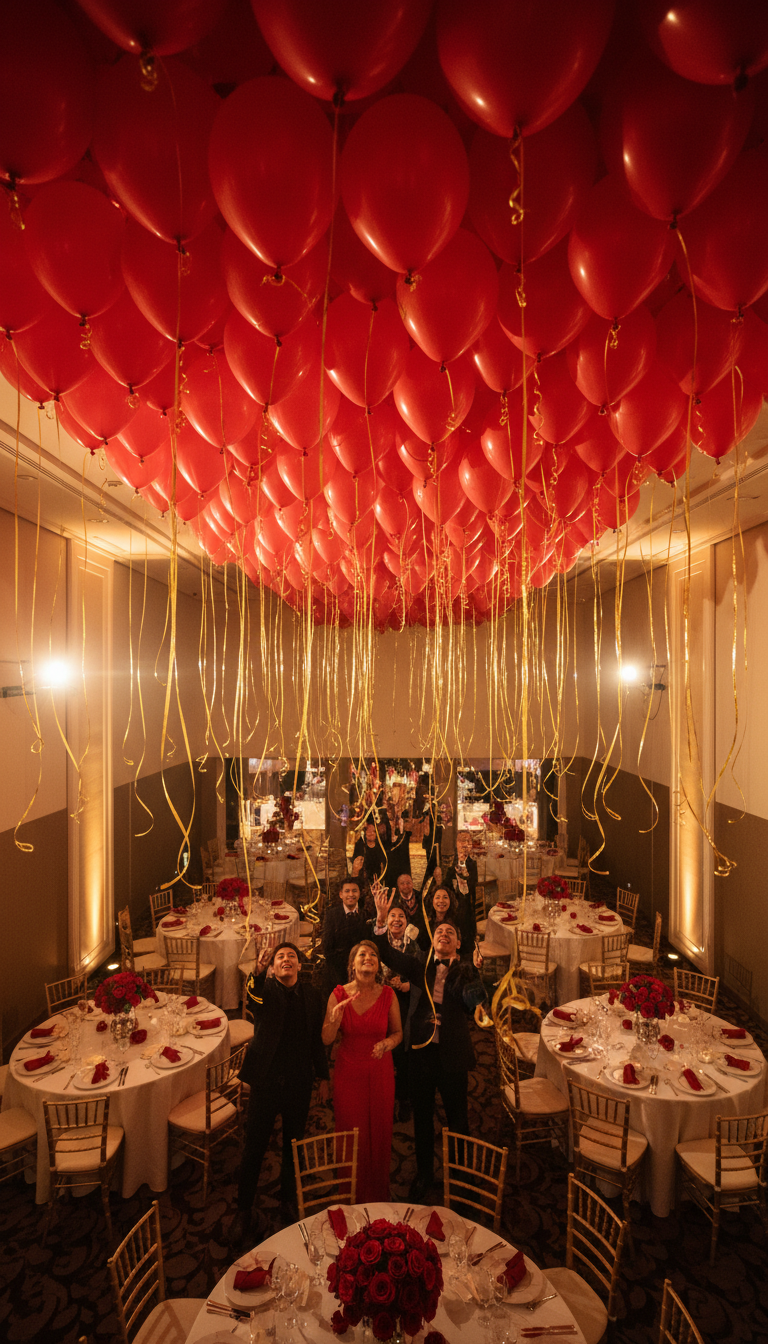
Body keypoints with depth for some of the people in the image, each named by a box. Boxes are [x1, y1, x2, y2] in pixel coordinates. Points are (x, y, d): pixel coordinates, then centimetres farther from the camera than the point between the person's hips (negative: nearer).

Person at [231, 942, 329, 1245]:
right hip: (266, 1081, -3)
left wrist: (323, 1077, 9)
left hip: (299, 1084, 3)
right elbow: (252, 994, -38)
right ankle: (243, 1211, 33)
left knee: (293, 1148, 18)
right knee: (253, 1149, 11)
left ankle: (288, 1203, 41)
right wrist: (258, 970, -59)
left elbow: (317, 1040, 7)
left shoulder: (312, 996, -2)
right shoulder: (265, 989, -12)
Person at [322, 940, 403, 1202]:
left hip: (380, 1073, 1)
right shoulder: (339, 995, -10)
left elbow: (398, 1032, 3)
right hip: (348, 1072, 0)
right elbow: (326, 1040, -8)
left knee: (379, 1133, 12)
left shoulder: (388, 995, -9)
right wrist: (335, 1018, -27)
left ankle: (378, 1192, 37)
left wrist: (388, 1043, -18)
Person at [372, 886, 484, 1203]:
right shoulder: (421, 968, 1)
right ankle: (424, 1173, 40)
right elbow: (386, 953, -12)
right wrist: (381, 918, -27)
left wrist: (475, 970, -36)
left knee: (457, 1117, 14)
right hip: (421, 1051, 2)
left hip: (452, 1055, -2)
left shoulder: (465, 972, -4)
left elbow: (472, 1001, -22)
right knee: (421, 1116, 18)